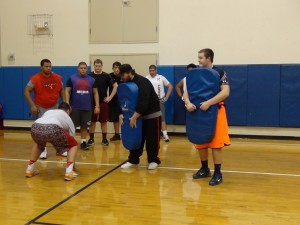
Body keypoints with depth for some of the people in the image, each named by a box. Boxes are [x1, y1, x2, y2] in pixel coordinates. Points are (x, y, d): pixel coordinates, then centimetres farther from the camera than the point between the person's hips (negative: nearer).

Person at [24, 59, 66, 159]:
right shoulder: (35, 78, -14)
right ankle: (43, 150, 13)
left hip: (54, 107, 3)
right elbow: (26, 91, -12)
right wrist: (32, 105, -19)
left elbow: (61, 91, 9)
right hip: (41, 108, -3)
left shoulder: (57, 78, -4)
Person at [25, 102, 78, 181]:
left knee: (38, 144, 41)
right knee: (74, 145, 22)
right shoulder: (67, 117, 33)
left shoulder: (48, 111, 41)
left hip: (35, 128, 4)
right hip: (52, 129, -4)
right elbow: (71, 138, 40)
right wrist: (72, 162, 51)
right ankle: (69, 172, 8)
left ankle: (29, 170, 36)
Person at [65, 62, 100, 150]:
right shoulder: (72, 78, -1)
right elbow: (67, 92, -1)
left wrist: (97, 106, 0)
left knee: (85, 126, 9)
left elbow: (95, 93, 7)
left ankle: (83, 142, 20)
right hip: (74, 107, -2)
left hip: (87, 107, 2)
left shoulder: (92, 80, 4)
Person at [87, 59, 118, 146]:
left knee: (104, 121, 5)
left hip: (103, 102, 0)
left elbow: (115, 86, 3)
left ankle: (104, 139, 15)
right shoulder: (89, 76, 1)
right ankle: (91, 139, 15)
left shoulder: (106, 76, 0)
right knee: (92, 121, 6)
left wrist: (110, 97, -3)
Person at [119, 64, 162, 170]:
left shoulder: (142, 82, -25)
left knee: (152, 139, 0)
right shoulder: (127, 84, -1)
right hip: (138, 114, 7)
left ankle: (153, 161, 13)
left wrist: (134, 117, -33)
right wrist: (121, 114, -13)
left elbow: (143, 102, -33)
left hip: (152, 114, -7)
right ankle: (133, 160, 14)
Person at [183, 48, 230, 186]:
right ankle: (204, 169, 27)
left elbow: (225, 92, -19)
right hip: (198, 111, 5)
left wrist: (208, 103, -28)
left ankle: (217, 173, 5)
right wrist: (188, 103, -19)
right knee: (200, 142, 11)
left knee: (216, 143, -4)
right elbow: (186, 91, 2)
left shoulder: (219, 73, -7)